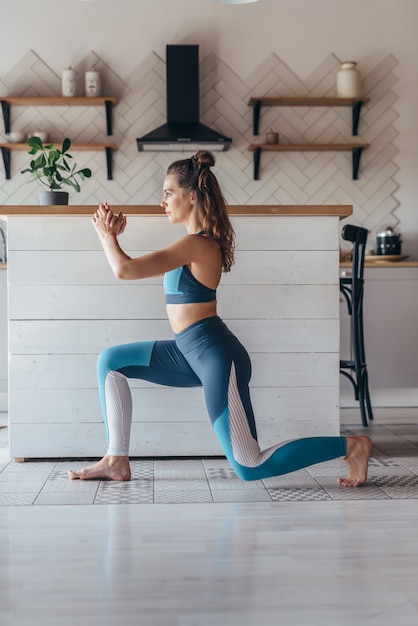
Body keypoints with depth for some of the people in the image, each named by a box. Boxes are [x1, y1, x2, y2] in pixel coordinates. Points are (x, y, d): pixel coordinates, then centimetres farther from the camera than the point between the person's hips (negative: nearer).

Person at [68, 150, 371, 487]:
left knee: (250, 468, -4)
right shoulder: (200, 240, 10)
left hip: (217, 357, -10)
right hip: (192, 352, 10)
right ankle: (116, 460, 12)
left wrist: (106, 233, -5)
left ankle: (350, 445, 5)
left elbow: (125, 270, -22)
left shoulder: (196, 244, -19)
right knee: (111, 361, 10)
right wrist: (116, 235, 10)